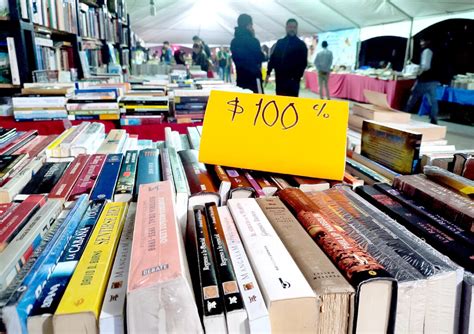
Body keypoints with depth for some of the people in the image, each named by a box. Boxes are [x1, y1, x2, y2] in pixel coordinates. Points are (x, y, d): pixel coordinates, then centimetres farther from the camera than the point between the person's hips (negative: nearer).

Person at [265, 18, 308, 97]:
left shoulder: (301, 44, 5)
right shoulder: (280, 42, 15)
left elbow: (303, 63, -2)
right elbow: (273, 58, 15)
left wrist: (297, 77, -13)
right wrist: (268, 73, 6)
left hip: (293, 79, -4)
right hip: (280, 78, 4)